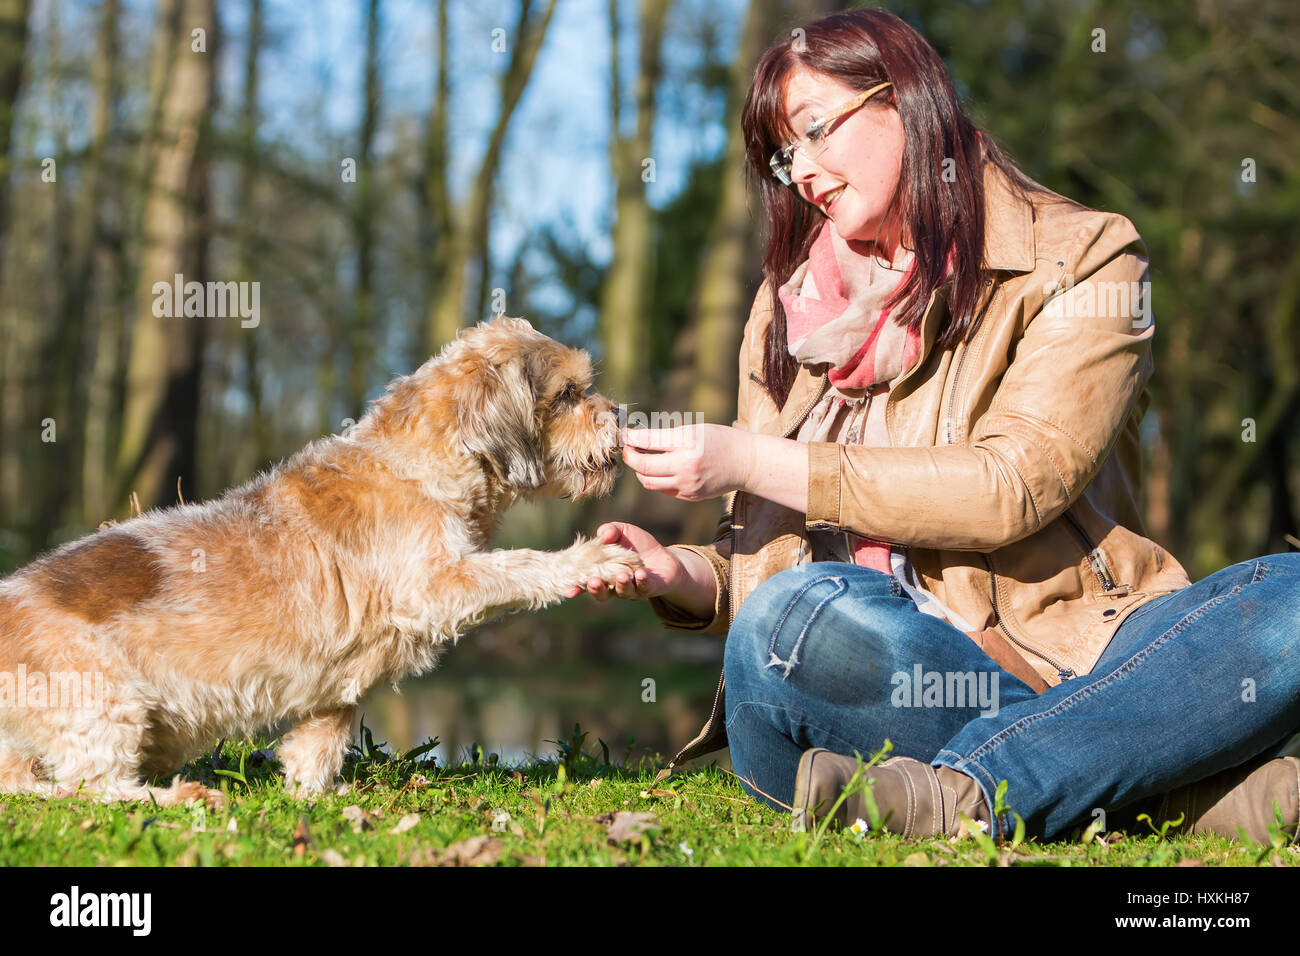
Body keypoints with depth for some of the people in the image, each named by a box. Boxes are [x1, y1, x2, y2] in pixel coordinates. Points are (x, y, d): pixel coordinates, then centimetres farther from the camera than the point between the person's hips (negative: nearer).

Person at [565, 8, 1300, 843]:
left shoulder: (1081, 257, 6)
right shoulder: (788, 311, 18)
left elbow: (1014, 486, -9)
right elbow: (761, 560, 18)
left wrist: (754, 462, -9)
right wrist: (685, 577, -5)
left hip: (1066, 659, -2)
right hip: (881, 673, 2)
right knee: (793, 611, -33)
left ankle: (969, 793, -34)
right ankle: (1194, 785, -29)